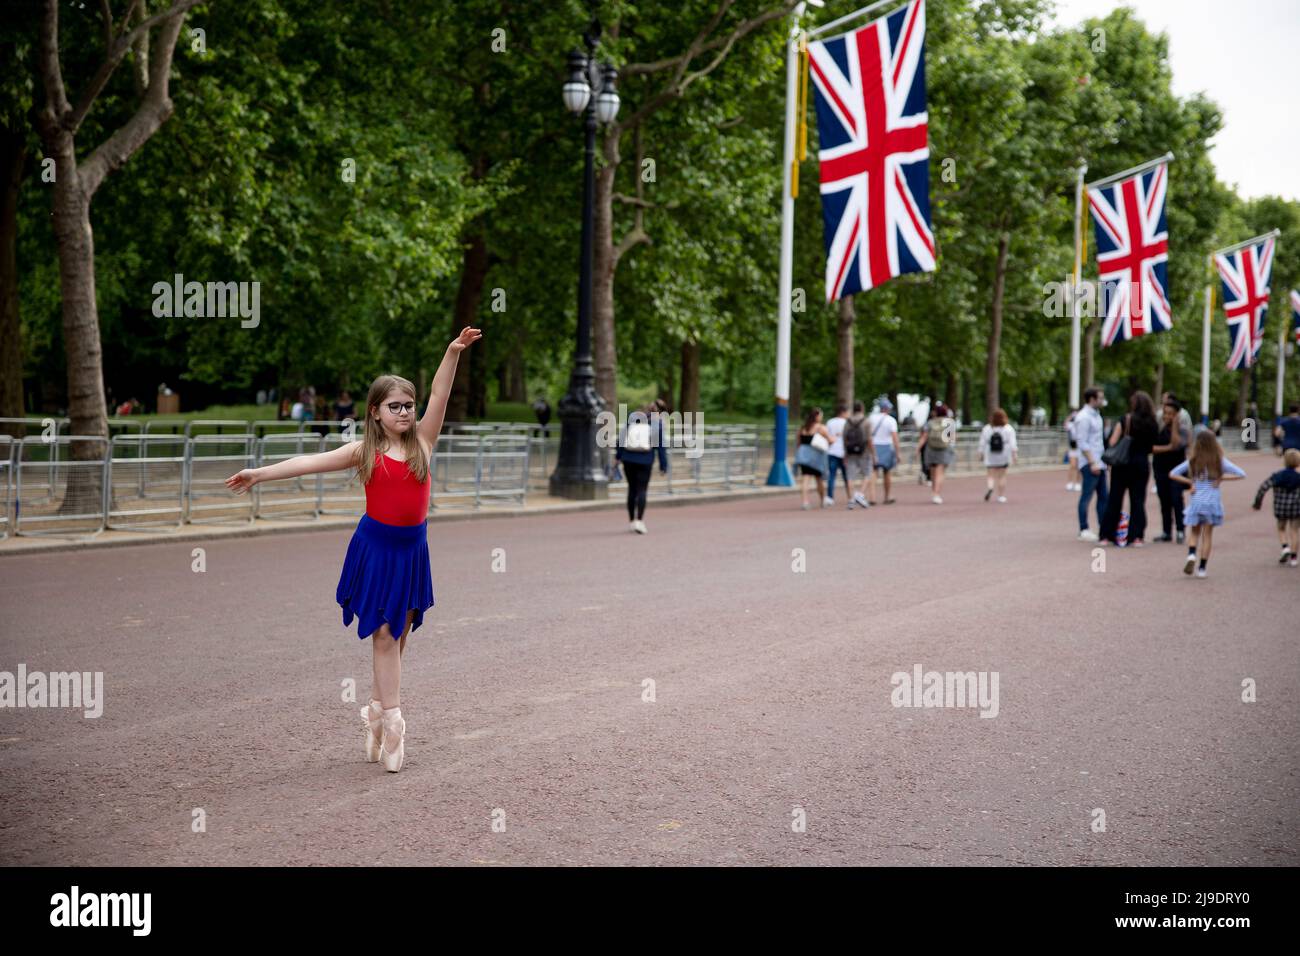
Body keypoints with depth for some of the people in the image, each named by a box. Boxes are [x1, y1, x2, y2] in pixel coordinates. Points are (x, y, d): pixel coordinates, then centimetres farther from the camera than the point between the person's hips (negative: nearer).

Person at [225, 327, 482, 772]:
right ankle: (391, 719, -2)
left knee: (398, 634, 8)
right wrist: (259, 474, -13)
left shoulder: (423, 442, 2)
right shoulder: (364, 452, -2)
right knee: (384, 634, -3)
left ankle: (377, 710, 19)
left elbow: (439, 396, -6)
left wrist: (454, 351, -16)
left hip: (412, 547, 3)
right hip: (376, 546, -2)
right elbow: (310, 462, -6)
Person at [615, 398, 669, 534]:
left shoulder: (633, 417, 3)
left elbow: (622, 436, 6)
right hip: (645, 461, -3)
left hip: (628, 459, 3)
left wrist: (618, 455, 15)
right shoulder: (658, 423, -4)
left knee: (632, 488, 15)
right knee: (642, 490, 1)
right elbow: (661, 445, -4)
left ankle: (631, 520, 20)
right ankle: (639, 520, -13)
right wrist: (663, 465, 3)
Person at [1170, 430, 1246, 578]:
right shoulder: (1219, 461, -4)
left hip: (1196, 500, 0)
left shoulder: (1193, 461, -2)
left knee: (1195, 532, 14)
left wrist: (1189, 482, -1)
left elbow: (1172, 474, -3)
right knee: (1207, 534, 7)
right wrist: (1222, 478, -2)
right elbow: (1241, 474, -4)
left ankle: (1192, 554, -13)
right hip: (1212, 500, 0)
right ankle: (1202, 568, 5)